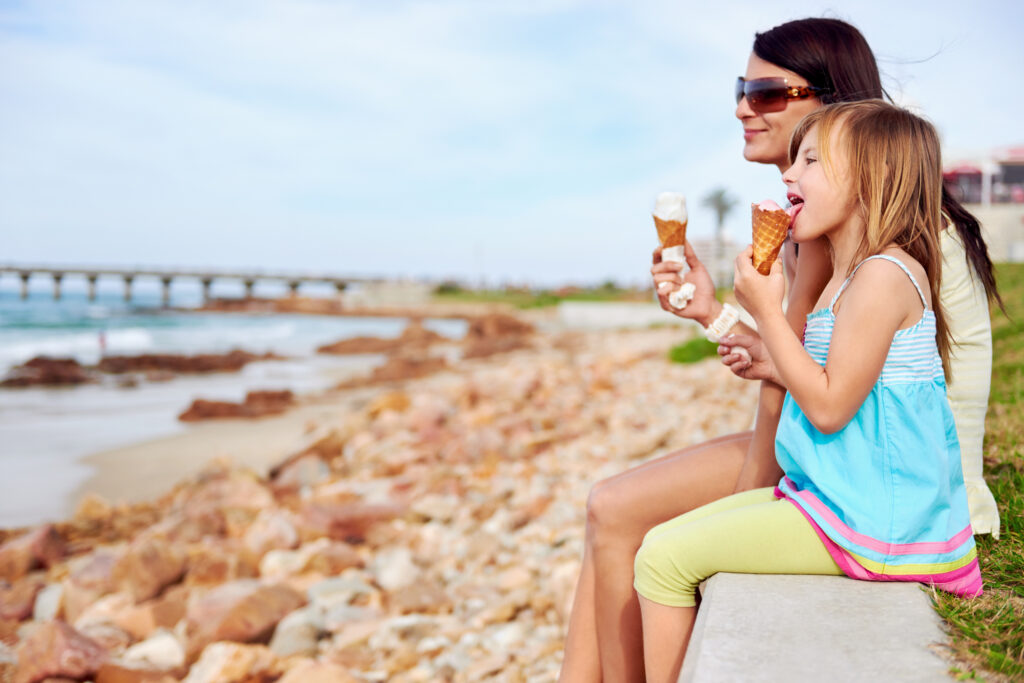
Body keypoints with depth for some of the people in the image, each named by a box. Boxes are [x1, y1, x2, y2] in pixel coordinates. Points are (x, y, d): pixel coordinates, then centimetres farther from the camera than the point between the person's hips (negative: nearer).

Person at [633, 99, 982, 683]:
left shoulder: (885, 275, -18)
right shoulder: (850, 275, 14)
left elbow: (829, 406, -20)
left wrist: (767, 312, -16)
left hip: (870, 520, -10)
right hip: (841, 496, 10)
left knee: (664, 558, -10)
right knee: (671, 538, 10)